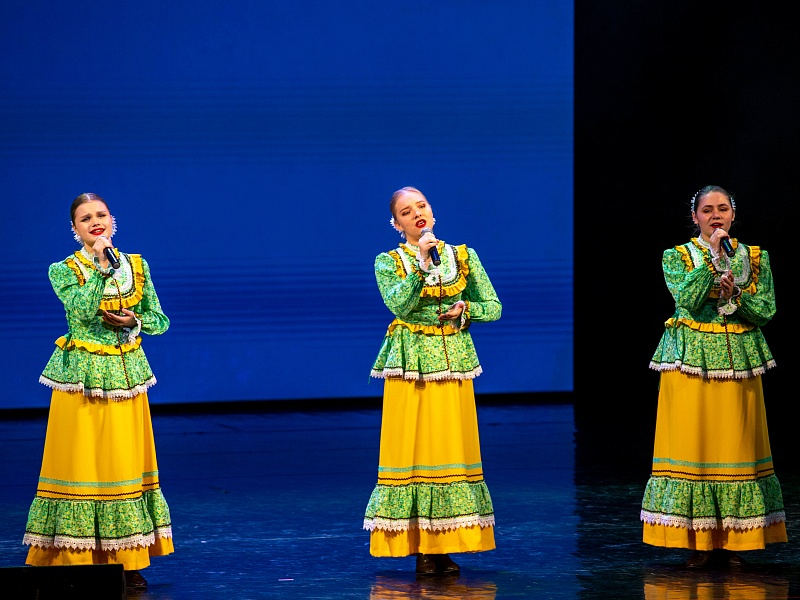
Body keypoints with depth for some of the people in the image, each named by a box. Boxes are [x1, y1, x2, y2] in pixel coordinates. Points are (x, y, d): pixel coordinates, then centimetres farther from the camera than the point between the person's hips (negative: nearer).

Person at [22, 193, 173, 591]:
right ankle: (80, 561, 1)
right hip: (82, 375, -3)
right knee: (81, 462, -4)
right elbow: (82, 310, -19)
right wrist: (101, 268, -18)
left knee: (126, 461, 3)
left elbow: (159, 320, 11)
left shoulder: (137, 266, 8)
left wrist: (132, 321, -8)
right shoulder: (63, 271, -2)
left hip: (126, 374, 3)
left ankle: (127, 562, 9)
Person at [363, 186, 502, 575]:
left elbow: (494, 307, 10)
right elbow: (398, 303, -17)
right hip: (411, 364, -3)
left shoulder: (463, 257, 8)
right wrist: (422, 264, -24)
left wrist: (465, 309, -8)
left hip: (454, 362, 3)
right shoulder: (389, 263, 1)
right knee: (413, 447, -5)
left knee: (453, 447, 1)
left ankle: (444, 546, 7)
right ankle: (421, 548, -1)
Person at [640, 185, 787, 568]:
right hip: (691, 361, -2)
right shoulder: (677, 257, 3)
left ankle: (731, 541, 6)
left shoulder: (754, 258, 9)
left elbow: (766, 310, 2)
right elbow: (688, 299, -14)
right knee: (693, 442, -5)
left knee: (737, 445, 1)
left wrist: (734, 294, -13)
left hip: (739, 361, 2)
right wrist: (714, 258, -15)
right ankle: (699, 541, -1)